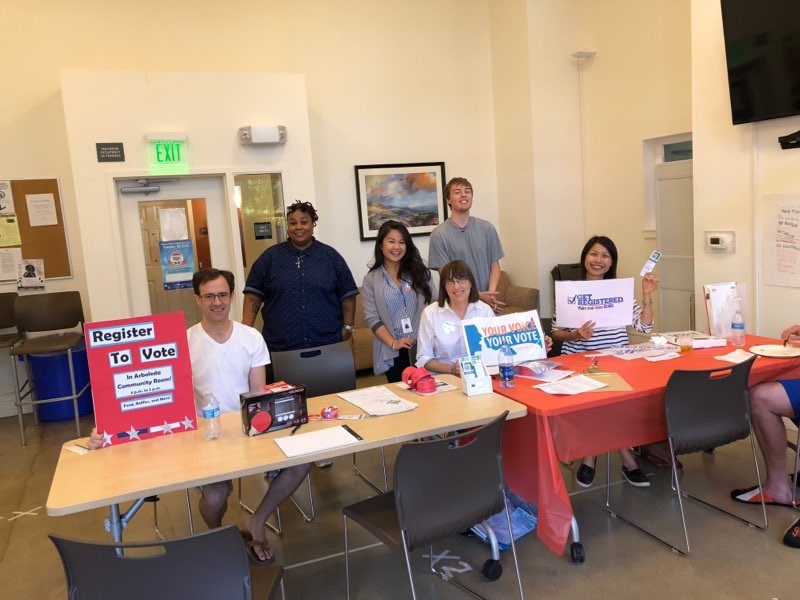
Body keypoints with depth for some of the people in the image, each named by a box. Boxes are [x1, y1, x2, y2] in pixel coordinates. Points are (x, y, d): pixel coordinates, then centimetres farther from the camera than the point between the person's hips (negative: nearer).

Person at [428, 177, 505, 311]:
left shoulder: (487, 228, 3)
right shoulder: (439, 234, -8)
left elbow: (494, 264, 6)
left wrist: (491, 293, -11)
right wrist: (477, 295, -15)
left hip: (487, 303, 3)